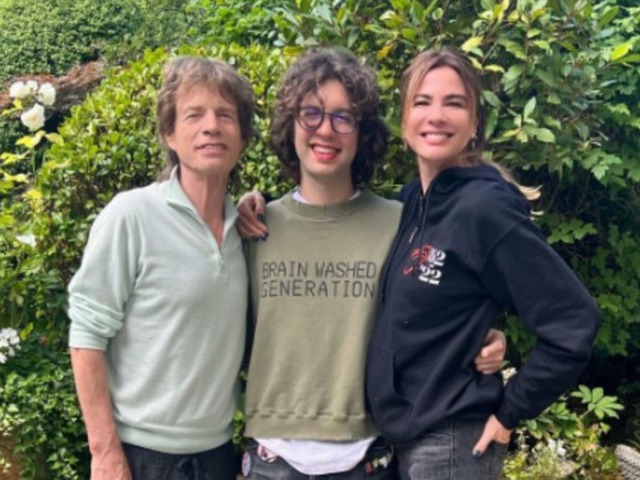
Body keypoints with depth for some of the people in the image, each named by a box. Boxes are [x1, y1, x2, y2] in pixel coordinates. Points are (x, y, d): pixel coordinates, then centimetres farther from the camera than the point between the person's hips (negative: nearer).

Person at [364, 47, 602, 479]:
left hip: (450, 443, -7)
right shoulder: (413, 200, 4)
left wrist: (509, 413, -12)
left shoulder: (483, 207, -18)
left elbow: (574, 323, -19)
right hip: (404, 434, 7)